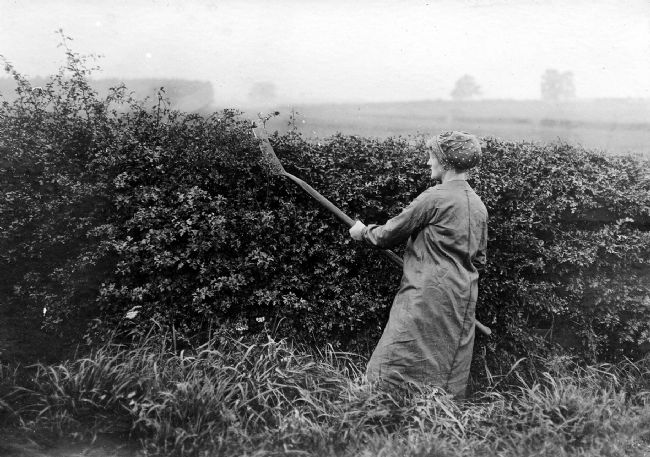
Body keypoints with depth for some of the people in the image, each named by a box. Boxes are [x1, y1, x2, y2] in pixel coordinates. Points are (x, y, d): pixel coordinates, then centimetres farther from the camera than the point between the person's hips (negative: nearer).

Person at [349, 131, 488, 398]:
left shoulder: (435, 197, -10)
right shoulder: (479, 205, 12)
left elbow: (390, 234, -3)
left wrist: (364, 232, 14)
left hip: (428, 297, -8)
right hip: (464, 302, 8)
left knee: (392, 371, -5)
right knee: (449, 379, 13)